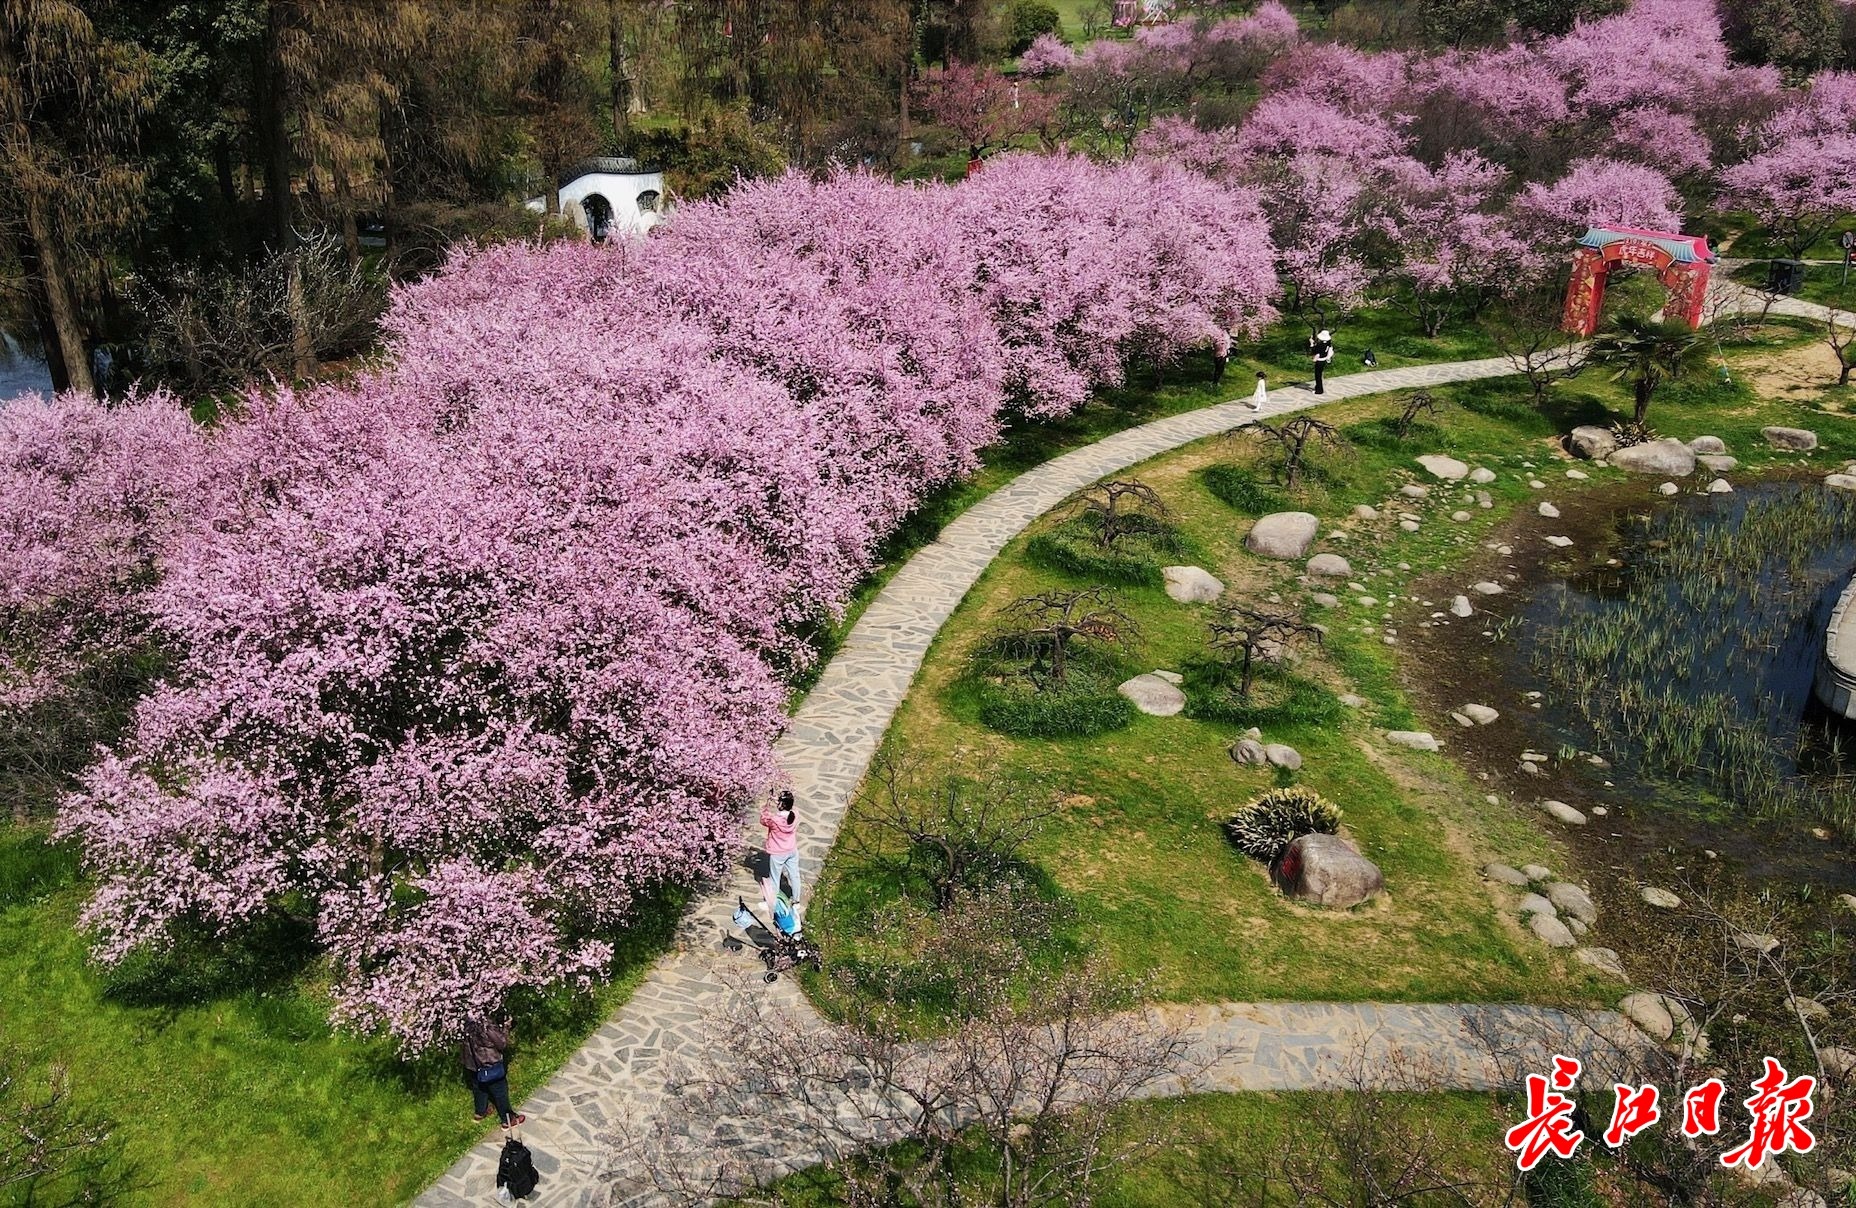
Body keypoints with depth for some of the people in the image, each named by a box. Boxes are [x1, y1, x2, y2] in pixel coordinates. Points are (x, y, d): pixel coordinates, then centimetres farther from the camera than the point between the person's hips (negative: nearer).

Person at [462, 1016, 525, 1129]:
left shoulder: (468, 1025, -8)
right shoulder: (486, 1026, -30)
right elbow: (502, 1043, -21)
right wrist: (505, 1027, -7)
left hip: (474, 1066, 7)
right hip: (491, 1067, -7)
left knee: (480, 1089, 28)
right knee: (500, 1092, 10)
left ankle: (480, 1113, 47)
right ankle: (508, 1120, 22)